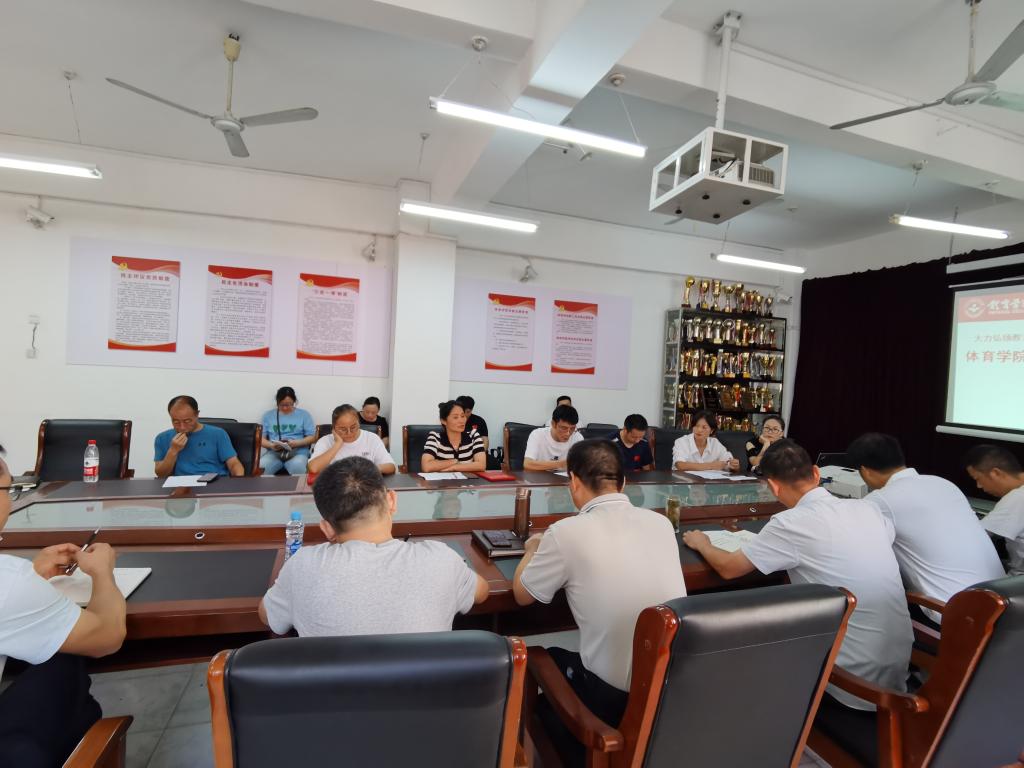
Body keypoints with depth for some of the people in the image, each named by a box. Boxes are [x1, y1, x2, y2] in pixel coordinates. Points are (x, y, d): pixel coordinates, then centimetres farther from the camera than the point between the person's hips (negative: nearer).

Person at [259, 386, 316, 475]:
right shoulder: (268, 415, 15)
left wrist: (296, 443, -12)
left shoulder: (304, 415, 10)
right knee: (260, 468, -31)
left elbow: (312, 437, 6)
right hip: (273, 452, 2)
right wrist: (271, 445, -11)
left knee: (298, 468, -37)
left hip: (298, 452, -1)